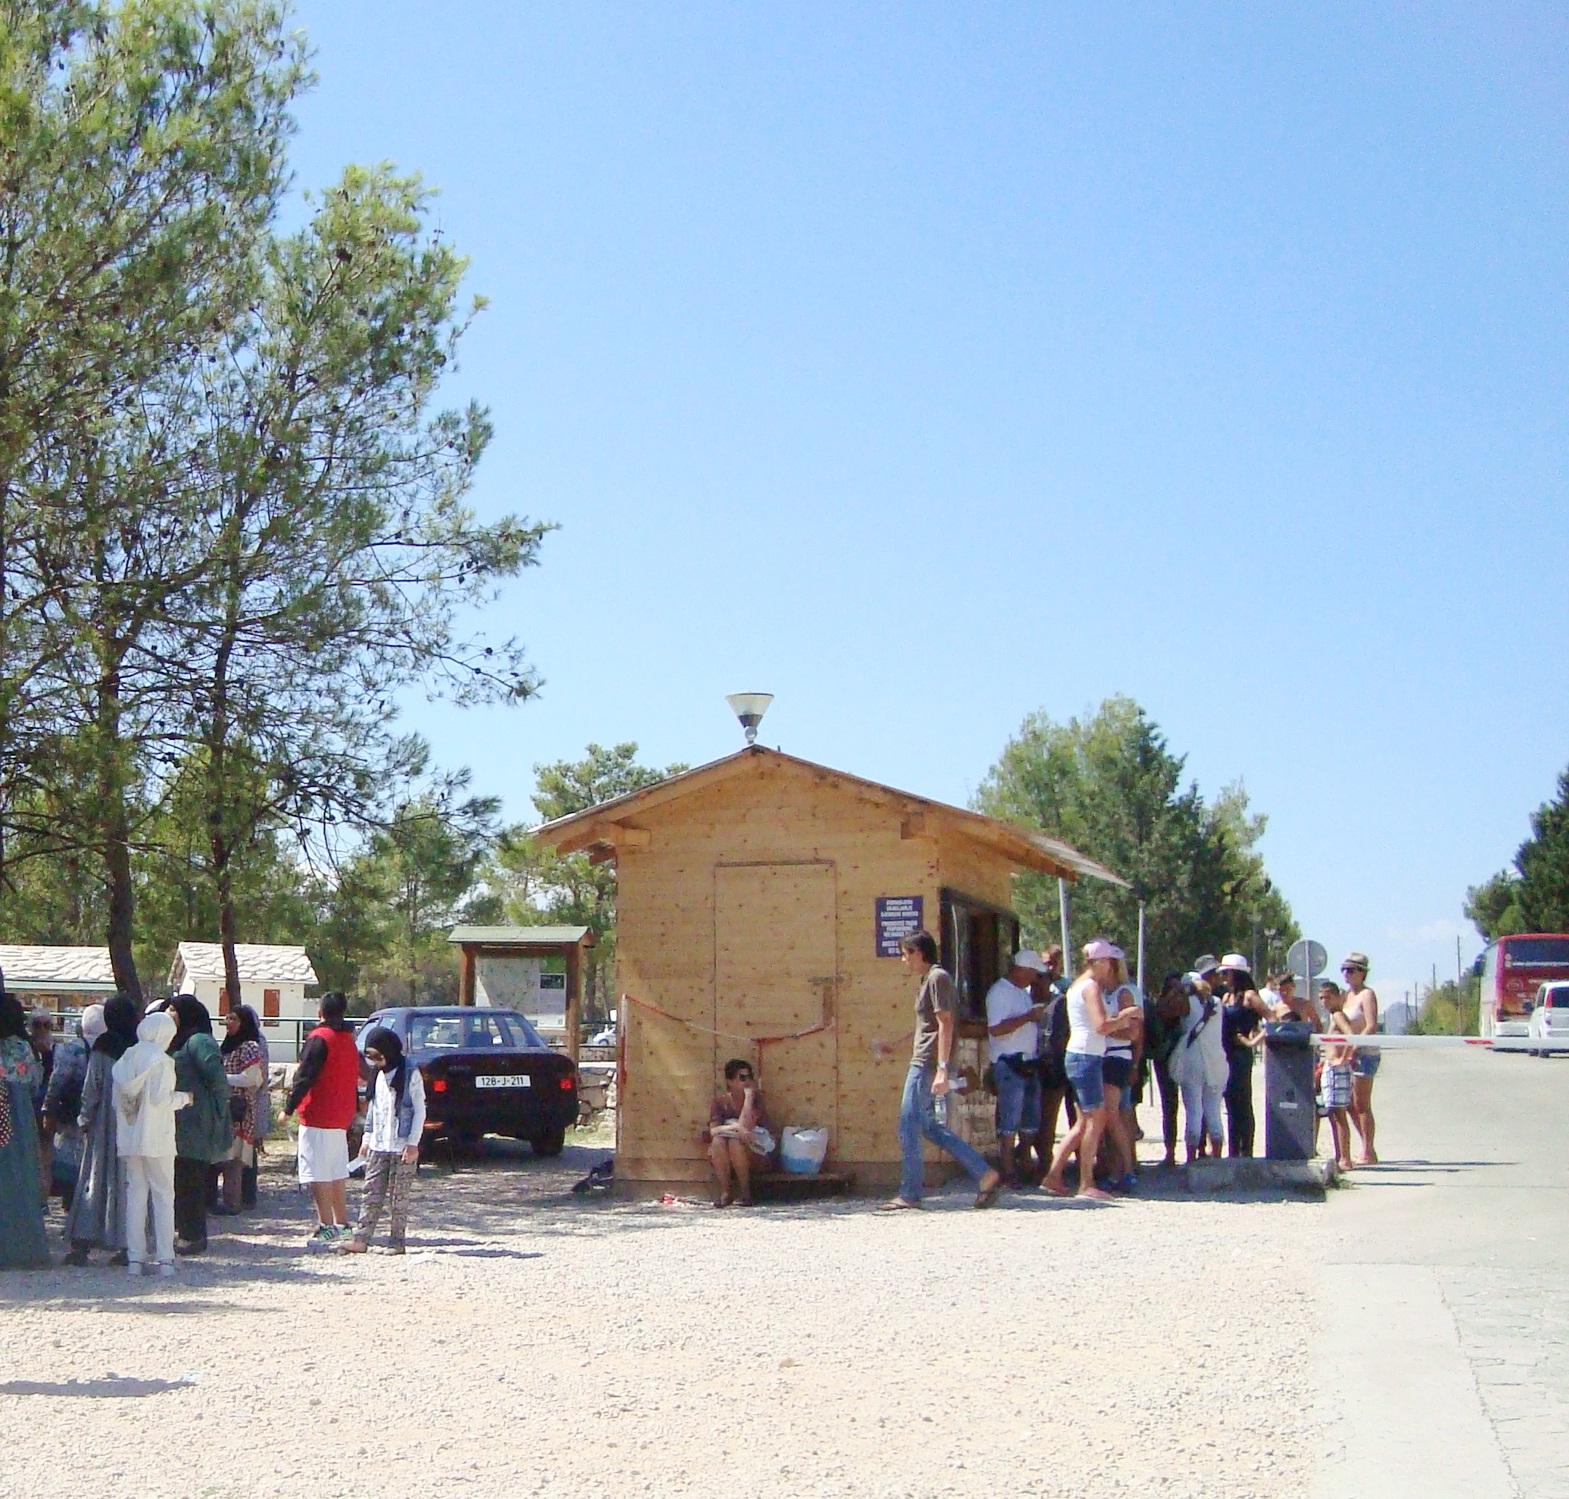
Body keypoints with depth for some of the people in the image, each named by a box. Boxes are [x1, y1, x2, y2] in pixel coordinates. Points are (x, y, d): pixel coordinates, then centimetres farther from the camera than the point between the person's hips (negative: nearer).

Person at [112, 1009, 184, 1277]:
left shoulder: (125, 1059, 9)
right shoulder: (162, 1061, -10)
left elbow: (116, 1100, 10)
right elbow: (160, 1098, -17)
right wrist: (183, 1098, -1)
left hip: (128, 1138, 5)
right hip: (156, 1139, -5)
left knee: (135, 1194, 8)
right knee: (163, 1195, 1)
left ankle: (135, 1258, 6)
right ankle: (164, 1258, -3)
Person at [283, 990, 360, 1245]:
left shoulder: (319, 1039, -13)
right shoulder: (349, 1040, 13)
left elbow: (305, 1077, -17)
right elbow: (354, 1078, 19)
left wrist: (289, 1107, -11)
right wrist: (355, 1106, 26)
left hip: (318, 1117, -9)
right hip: (342, 1118, 9)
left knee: (318, 1175, -7)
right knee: (337, 1173, 15)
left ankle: (326, 1227, -12)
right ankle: (342, 1224, 19)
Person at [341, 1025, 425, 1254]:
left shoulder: (410, 1074, -8)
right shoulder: (378, 1074, 12)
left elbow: (420, 1110, -9)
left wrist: (413, 1144, -12)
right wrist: (367, 1137, 14)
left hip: (402, 1147, -6)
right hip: (378, 1146, 6)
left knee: (398, 1197, -1)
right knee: (372, 1193, 3)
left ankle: (397, 1241, 5)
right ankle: (361, 1239, 1)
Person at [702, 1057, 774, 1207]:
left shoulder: (755, 1098, -7)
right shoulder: (719, 1103, -3)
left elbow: (745, 1125, -23)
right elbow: (713, 1131, -17)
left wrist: (749, 1094, -19)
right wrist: (735, 1127, -35)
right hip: (722, 1158, 1)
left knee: (735, 1142, -33)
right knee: (718, 1141, -31)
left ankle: (745, 1191, -18)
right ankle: (725, 1191, -22)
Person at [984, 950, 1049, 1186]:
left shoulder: (1024, 993, 18)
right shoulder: (999, 992, -12)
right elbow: (995, 1029, -23)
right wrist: (1029, 1017, -21)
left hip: (1028, 1063, 9)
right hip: (1009, 1063, -9)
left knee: (1031, 1118, 12)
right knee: (1010, 1119, -6)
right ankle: (1008, 1170, -2)